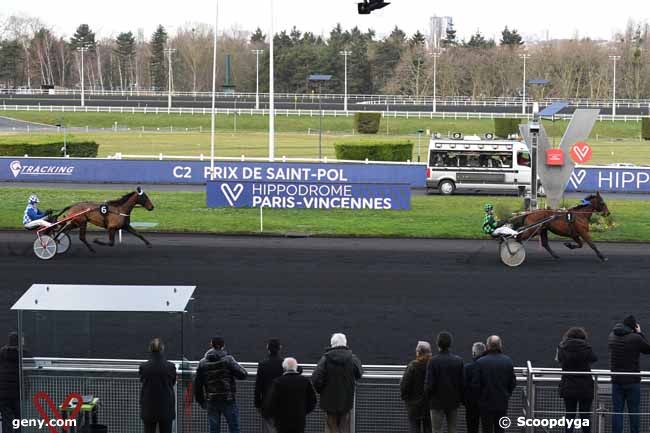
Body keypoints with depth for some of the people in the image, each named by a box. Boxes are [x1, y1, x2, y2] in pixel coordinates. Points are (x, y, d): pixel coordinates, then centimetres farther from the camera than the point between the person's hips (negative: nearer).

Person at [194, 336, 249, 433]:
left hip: (211, 401, 3)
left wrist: (201, 401, 18)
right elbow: (243, 374, -10)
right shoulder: (227, 360, -8)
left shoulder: (203, 363, 5)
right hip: (228, 400, -3)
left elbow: (197, 384, 8)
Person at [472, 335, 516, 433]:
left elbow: (475, 384, -11)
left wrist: (480, 396, 6)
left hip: (486, 404, -3)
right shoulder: (508, 361, -5)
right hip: (502, 403, 3)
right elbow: (513, 383, 2)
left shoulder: (480, 362, -14)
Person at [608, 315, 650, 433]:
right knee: (634, 411, 5)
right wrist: (639, 333, 6)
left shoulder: (612, 337, 2)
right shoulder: (636, 338, -14)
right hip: (632, 380, -4)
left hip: (616, 380, 4)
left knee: (617, 411, 4)